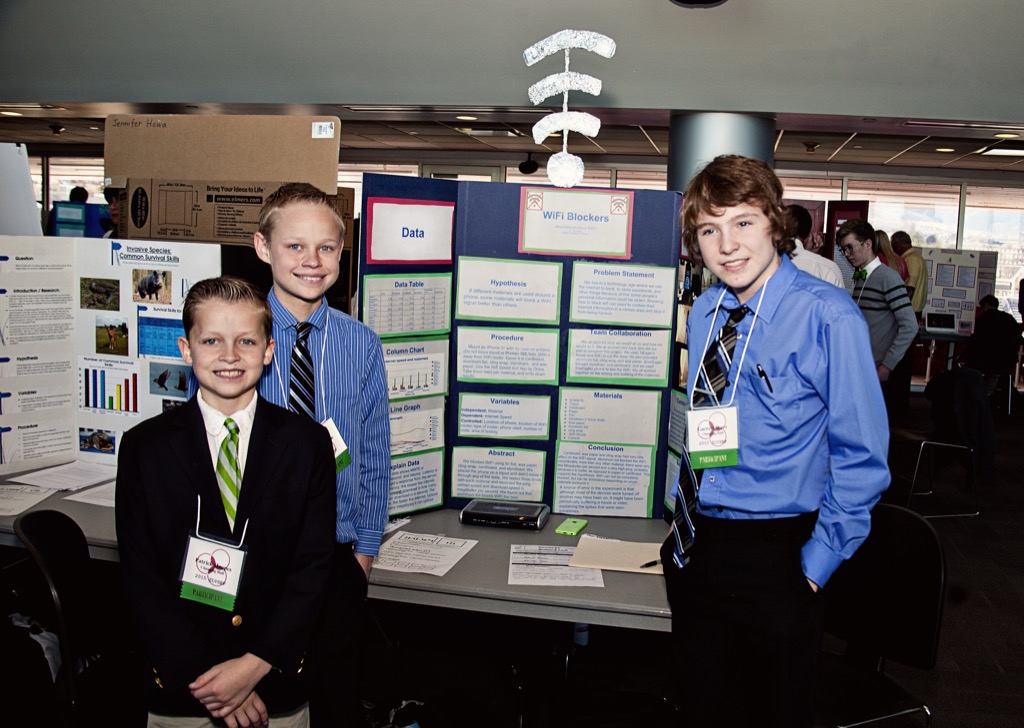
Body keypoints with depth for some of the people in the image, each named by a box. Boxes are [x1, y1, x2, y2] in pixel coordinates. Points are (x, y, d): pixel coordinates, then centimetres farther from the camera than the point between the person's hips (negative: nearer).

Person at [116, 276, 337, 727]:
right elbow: (141, 578, -6)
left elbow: (314, 566, -6)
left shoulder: (308, 444, -4)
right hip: (178, 688, 0)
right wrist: (203, 675, -13)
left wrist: (256, 664, -15)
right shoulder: (144, 448, -3)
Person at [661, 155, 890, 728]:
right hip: (692, 547, 6)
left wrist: (817, 562, -11)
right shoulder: (705, 314, 4)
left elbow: (861, 457, -12)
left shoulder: (828, 316, -15)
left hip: (773, 553, -5)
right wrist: (684, 514, 11)